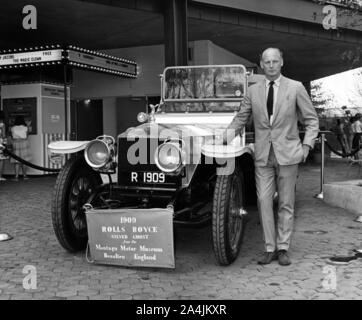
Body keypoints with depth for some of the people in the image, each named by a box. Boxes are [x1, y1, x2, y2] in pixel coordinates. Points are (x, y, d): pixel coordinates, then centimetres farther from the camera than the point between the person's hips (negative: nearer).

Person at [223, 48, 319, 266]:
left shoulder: (296, 88, 2)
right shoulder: (253, 91, 8)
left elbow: (311, 119, 5)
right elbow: (241, 117, 16)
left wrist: (307, 145, -6)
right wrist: (230, 131, -5)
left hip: (288, 154, -2)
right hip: (263, 155, 2)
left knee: (286, 203, 5)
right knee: (264, 201, -1)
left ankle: (283, 248, 15)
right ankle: (270, 248, 9)